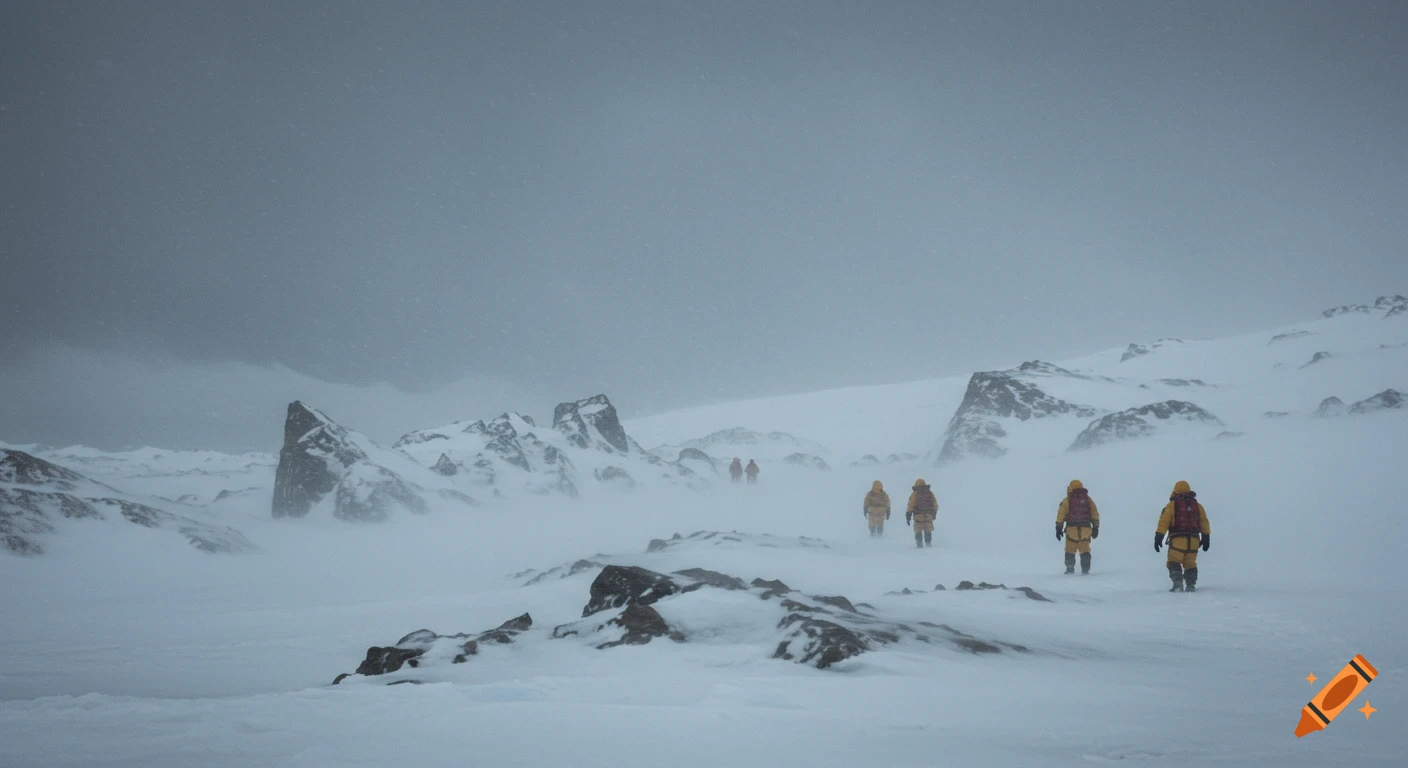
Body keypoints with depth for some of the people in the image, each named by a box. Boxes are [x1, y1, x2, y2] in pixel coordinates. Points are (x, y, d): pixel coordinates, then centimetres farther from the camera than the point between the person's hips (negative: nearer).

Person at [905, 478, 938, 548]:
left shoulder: (914, 494, 0)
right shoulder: (930, 493, 10)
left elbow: (910, 506, -5)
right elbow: (935, 505, 14)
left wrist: (908, 516, -2)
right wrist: (934, 513, 26)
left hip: (918, 516, -3)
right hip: (928, 516, 3)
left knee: (918, 531, 3)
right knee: (928, 531, 10)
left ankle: (919, 544, -2)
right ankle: (928, 543, 5)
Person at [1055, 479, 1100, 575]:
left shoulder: (1067, 501, 2)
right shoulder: (1088, 499, 11)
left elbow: (1061, 515, -2)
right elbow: (1095, 514, 10)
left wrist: (1059, 528, 2)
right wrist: (1096, 527, 14)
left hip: (1072, 529, -2)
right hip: (1086, 528, 2)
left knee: (1070, 550, 9)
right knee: (1085, 550, 6)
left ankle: (1070, 569, 7)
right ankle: (1085, 570, -3)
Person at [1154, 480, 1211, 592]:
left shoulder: (1172, 505, 2)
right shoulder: (1197, 505, 13)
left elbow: (1163, 521, -4)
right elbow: (1204, 523, 11)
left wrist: (1158, 538, -3)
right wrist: (1206, 538, 15)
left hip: (1177, 540, -4)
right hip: (1193, 540, 4)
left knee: (1174, 562, 2)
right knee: (1190, 564, 12)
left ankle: (1178, 584, -13)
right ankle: (1191, 586, 5)